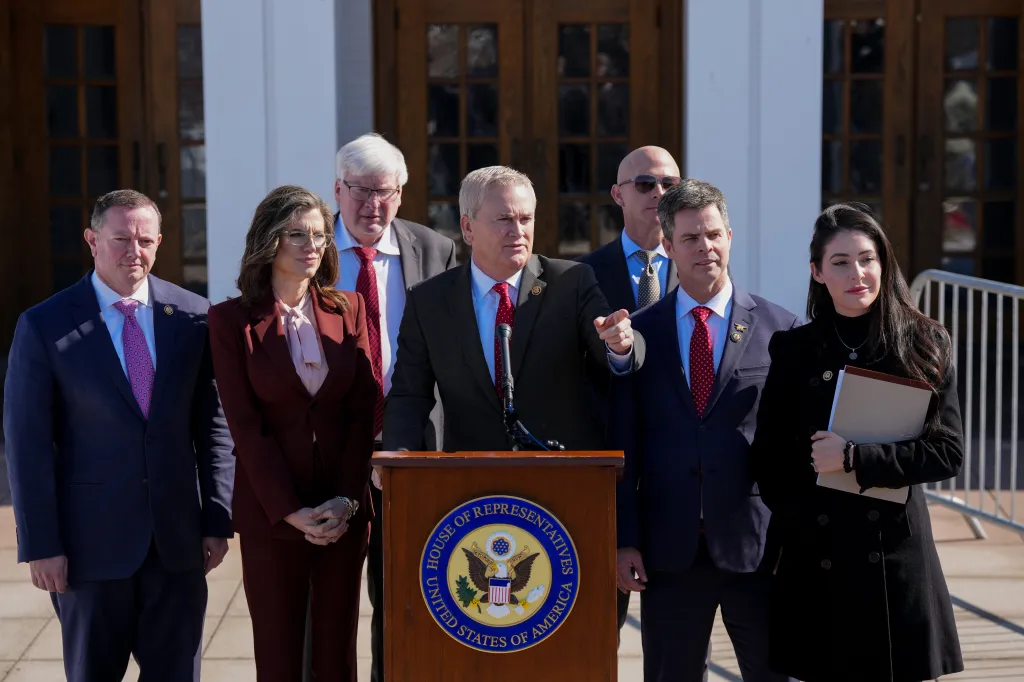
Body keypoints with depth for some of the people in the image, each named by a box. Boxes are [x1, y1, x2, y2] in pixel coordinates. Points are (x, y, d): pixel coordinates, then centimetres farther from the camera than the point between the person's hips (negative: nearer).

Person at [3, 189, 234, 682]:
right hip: (92, 540, -2)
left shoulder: (192, 316, 2)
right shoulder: (44, 326, -5)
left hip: (178, 538, 2)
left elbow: (213, 423, 6)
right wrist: (40, 545, -8)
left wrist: (217, 519, 2)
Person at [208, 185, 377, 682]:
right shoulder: (231, 319, -2)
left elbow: (364, 410, 3)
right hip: (270, 512, -2)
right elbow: (244, 423, -6)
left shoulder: (350, 310, 7)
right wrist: (290, 510, -12)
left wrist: (346, 500, -8)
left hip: (344, 511, 2)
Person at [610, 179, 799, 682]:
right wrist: (625, 541, 0)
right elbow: (623, 445, 5)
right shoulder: (638, 333, 5)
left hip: (758, 545, -1)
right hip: (669, 547, 1)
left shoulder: (779, 329, 1)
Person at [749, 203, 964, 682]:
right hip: (816, 559, 1)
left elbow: (948, 453, -6)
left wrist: (854, 458, -14)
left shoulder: (924, 344, 1)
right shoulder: (794, 350, 3)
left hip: (896, 556, -1)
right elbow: (768, 460, 9)